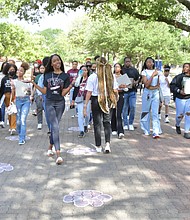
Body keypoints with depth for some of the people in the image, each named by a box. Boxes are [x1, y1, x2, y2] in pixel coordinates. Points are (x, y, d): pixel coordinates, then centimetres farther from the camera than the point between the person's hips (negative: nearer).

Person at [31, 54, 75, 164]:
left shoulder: (65, 76, -1)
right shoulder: (47, 75, 7)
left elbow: (63, 93, -7)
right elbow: (44, 91, 9)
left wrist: (71, 85, -20)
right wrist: (34, 83, 5)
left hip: (60, 103, 0)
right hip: (49, 103, 0)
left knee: (54, 127, 9)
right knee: (55, 127, -11)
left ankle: (50, 147, 32)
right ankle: (58, 155, -16)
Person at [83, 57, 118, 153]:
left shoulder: (92, 77, -11)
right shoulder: (111, 76, -2)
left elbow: (89, 92, -11)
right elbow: (115, 91, 1)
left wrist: (85, 106, -6)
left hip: (96, 100, -2)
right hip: (108, 101, 2)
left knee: (97, 123, 8)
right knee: (107, 122, 14)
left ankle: (98, 146, 16)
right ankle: (107, 143, -1)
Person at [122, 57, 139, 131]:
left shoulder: (134, 70, 11)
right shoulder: (121, 70, 6)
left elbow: (138, 79, 14)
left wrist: (135, 83, -7)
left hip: (132, 91, 1)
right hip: (124, 91, -1)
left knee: (133, 107, -5)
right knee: (125, 108, 3)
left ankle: (131, 123, 10)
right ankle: (125, 124, 12)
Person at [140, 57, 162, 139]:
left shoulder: (157, 72, 9)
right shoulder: (144, 72, 0)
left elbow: (158, 85, 12)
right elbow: (146, 85, -12)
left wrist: (152, 87, -4)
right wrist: (152, 75, -16)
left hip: (155, 93, 1)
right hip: (147, 93, -1)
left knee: (155, 113, -7)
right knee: (146, 112, 5)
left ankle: (156, 132, -12)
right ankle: (146, 130, 17)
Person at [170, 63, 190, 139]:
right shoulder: (178, 77, -4)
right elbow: (172, 86, -6)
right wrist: (179, 91, -18)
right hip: (180, 99, -2)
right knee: (179, 115, 5)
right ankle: (177, 125, 39)